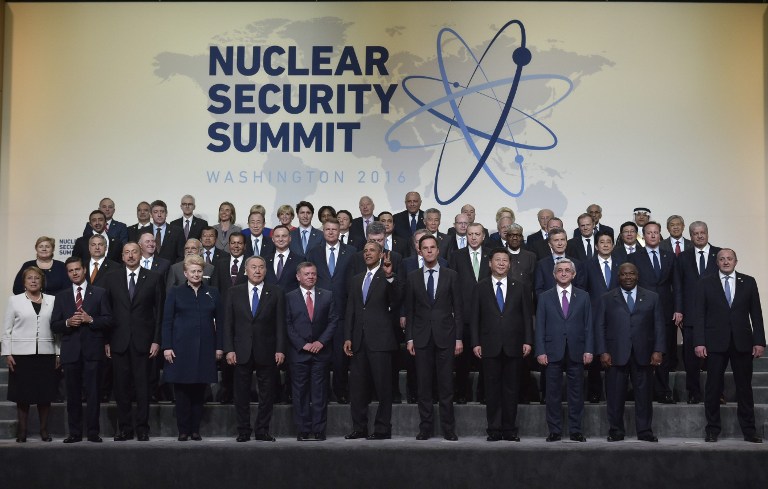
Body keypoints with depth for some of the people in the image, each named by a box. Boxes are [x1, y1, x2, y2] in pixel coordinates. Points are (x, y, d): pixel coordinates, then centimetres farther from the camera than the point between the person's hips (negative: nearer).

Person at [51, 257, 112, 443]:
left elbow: (108, 320, 2)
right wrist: (68, 322, -10)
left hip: (92, 350, -2)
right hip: (70, 351, 2)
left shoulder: (99, 293, 8)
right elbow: (54, 325, 9)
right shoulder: (61, 296, 14)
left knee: (92, 393, -3)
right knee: (73, 394, 4)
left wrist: (90, 319, -13)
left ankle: (93, 432, 1)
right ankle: (75, 433, 10)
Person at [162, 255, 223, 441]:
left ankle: (195, 429, 12)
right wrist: (167, 347, -7)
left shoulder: (212, 294, 10)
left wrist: (219, 347, 3)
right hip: (181, 348, -1)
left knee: (199, 391, 4)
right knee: (181, 391, 0)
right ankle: (183, 430, 8)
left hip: (205, 349, 1)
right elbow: (167, 321, 2)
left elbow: (220, 321, 10)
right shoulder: (175, 293, 5)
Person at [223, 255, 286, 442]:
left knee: (267, 394, 4)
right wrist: (229, 349, -4)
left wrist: (280, 349, -6)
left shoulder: (276, 293, 4)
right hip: (242, 352, 1)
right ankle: (243, 431, 13)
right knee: (242, 394, 5)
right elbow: (228, 323, 4)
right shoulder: (234, 292, 7)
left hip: (267, 352, 0)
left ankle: (262, 430, 13)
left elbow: (280, 324, 1)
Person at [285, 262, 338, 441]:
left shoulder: (327, 295, 8)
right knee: (300, 392, 1)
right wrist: (303, 344, -8)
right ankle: (303, 430, 7)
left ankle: (319, 429, 6)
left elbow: (333, 320, 5)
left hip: (321, 350, 1)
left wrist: (321, 341, -7)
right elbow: (287, 325, 0)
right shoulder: (290, 297, 4)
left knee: (320, 391, 1)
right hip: (298, 352, -1)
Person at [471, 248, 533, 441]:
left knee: (512, 389, 4)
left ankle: (510, 429, 10)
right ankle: (494, 429, 7)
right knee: (492, 389, 2)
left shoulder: (521, 288, 9)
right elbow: (475, 317, 4)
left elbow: (527, 316, 7)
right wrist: (476, 343, -3)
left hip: (513, 346, 1)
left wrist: (528, 341, -1)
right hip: (490, 346, -1)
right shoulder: (480, 288, 7)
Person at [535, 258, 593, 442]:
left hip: (576, 352, 1)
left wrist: (588, 350, -3)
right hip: (553, 352, 0)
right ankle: (554, 431, 9)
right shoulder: (545, 297, 7)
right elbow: (540, 326, 4)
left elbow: (588, 325, 6)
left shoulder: (583, 296, 9)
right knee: (553, 393, 2)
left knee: (576, 393, 4)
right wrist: (540, 351, -5)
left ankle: (575, 430, 12)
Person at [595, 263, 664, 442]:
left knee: (644, 394, 3)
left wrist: (658, 350, -3)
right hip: (616, 354, -1)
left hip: (643, 354, 1)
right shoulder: (606, 299, 9)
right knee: (615, 394, 1)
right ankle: (616, 431, 10)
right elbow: (599, 326, 4)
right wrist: (602, 352, -5)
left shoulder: (651, 298, 11)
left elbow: (658, 325, 7)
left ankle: (644, 431, 12)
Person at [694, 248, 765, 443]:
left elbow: (756, 314, 6)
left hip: (742, 343, 1)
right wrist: (699, 342, -7)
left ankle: (749, 431, 12)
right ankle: (712, 430, 11)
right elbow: (700, 314, 1)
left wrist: (759, 341, -1)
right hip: (716, 343, -1)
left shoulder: (748, 282, 8)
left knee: (745, 387, 5)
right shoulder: (706, 283, 5)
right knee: (713, 388, 3)